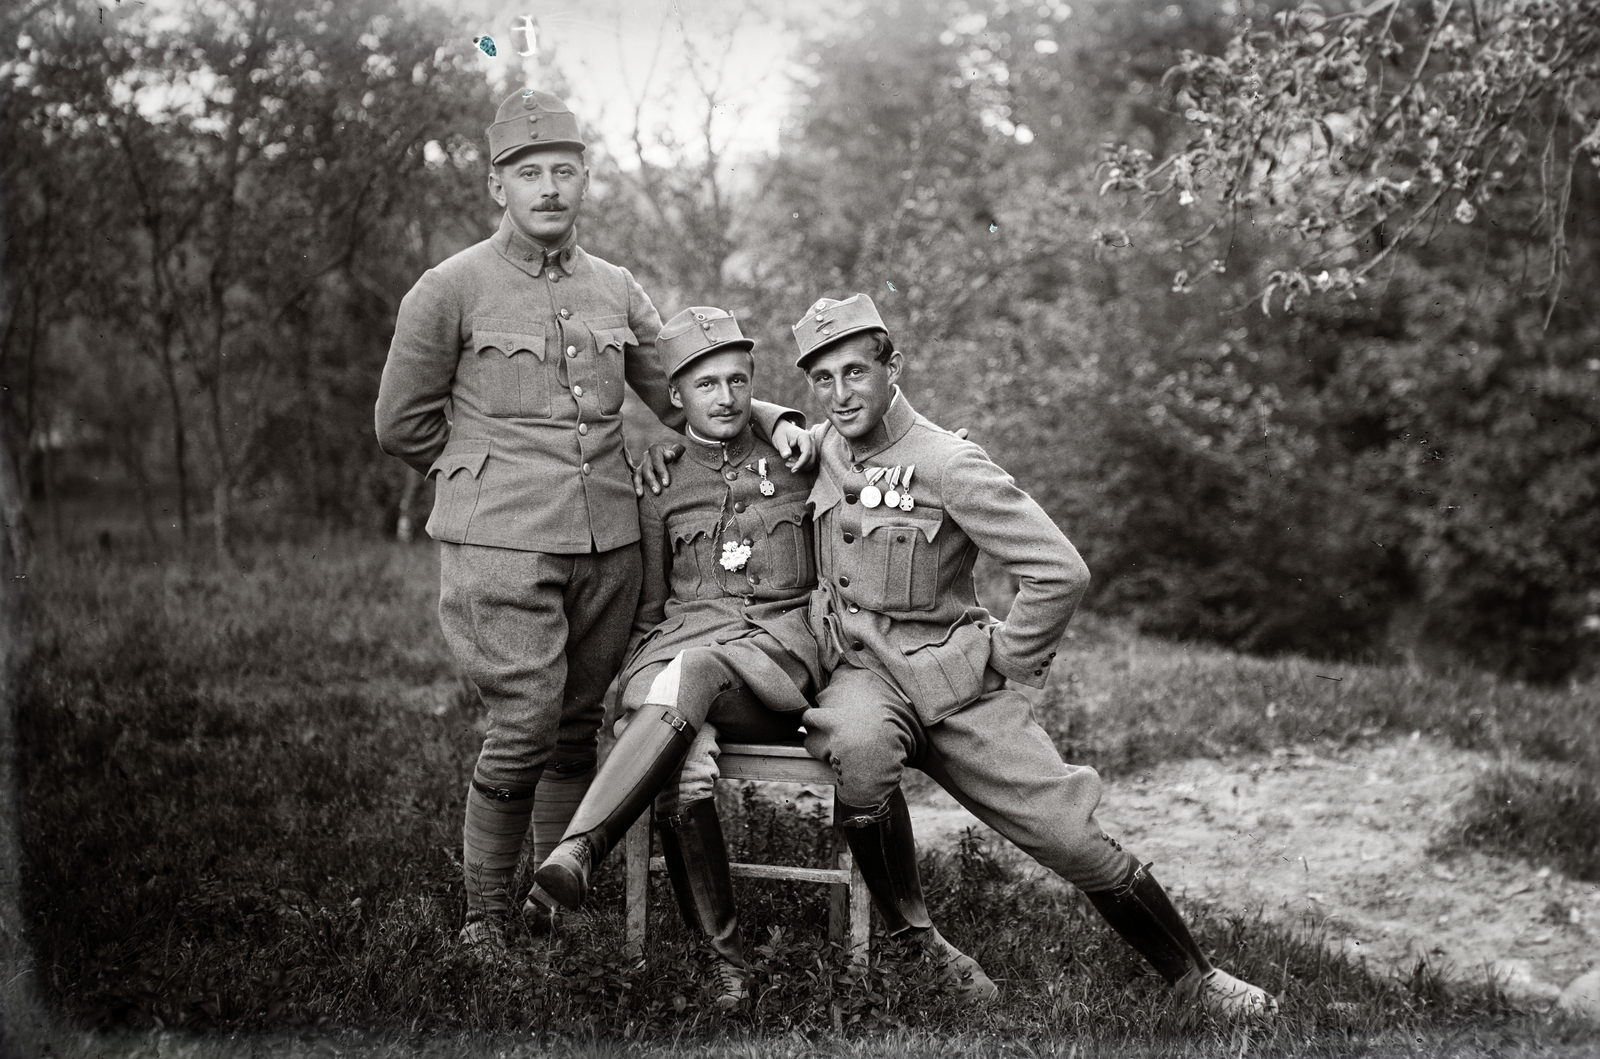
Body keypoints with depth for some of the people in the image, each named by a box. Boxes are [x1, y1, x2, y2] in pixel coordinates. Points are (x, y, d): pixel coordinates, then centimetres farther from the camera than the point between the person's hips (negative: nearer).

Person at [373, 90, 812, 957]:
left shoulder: (615, 290, 12)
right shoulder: (451, 290, -2)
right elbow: (402, 424, 5)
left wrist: (772, 420, 4)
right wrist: (496, 477, 8)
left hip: (608, 541, 5)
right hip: (501, 548, -4)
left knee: (578, 728, 10)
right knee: (524, 730, -9)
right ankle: (484, 918, 8)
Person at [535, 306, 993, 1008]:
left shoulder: (800, 463, 15)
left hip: (783, 648, -1)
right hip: (681, 650, 1)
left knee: (693, 671, -38)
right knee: (684, 780, -34)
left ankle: (579, 849, -44)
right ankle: (725, 957, -20)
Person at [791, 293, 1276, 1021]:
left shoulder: (946, 465, -12)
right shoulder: (822, 448, 5)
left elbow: (1060, 572, -15)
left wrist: (1008, 663, -5)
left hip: (950, 678, -2)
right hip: (860, 671, 2)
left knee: (1072, 837, -7)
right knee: (861, 748, -36)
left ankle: (1197, 979, 13)